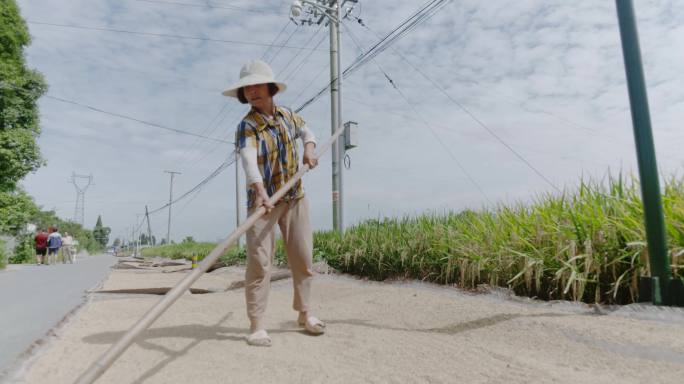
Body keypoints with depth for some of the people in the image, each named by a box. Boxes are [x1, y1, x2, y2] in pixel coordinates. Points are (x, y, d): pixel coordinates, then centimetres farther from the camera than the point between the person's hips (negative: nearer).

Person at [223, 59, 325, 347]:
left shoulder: (288, 115, 6)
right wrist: (259, 190, -48)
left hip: (295, 199, 5)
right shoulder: (247, 126, -12)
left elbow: (306, 131, 27)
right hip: (263, 200, -5)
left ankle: (304, 313, 25)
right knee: (259, 263, -8)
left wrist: (309, 148, 5)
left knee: (303, 258, 9)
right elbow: (249, 159, -30)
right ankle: (256, 324, 3)